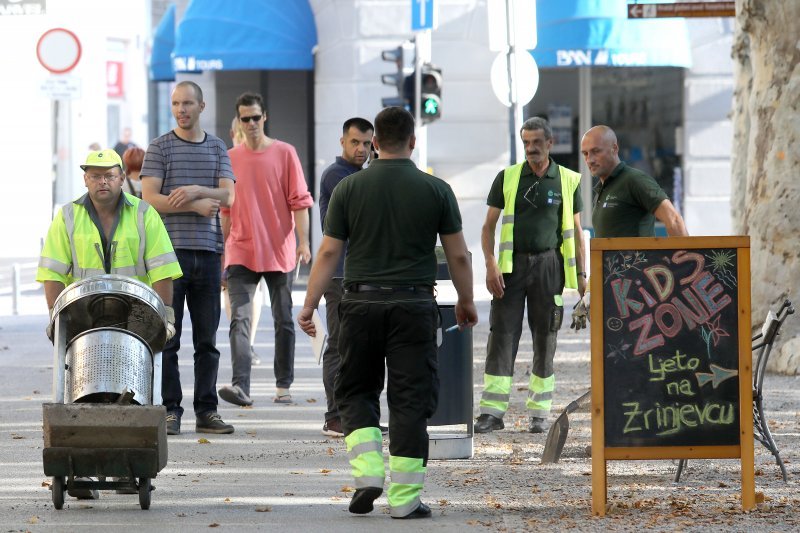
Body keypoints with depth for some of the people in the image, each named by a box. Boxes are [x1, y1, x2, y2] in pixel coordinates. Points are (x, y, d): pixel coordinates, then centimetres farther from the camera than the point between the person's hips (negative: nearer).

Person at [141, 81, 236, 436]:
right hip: (170, 250, -3)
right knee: (168, 337, -3)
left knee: (207, 338, 5)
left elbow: (227, 196, 2)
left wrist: (196, 190, -16)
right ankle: (170, 410, -1)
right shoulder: (159, 148, 4)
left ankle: (206, 411, 8)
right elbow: (150, 199, -6)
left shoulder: (217, 148, 13)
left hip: (208, 251, 3)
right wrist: (195, 205, -11)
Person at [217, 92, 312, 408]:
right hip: (241, 252, 1)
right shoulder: (230, 159, 7)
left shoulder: (284, 153, 0)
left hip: (280, 251, -1)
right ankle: (240, 386, -23)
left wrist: (303, 242, -11)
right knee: (240, 319, -13)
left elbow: (299, 201, -2)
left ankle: (283, 386, 18)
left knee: (283, 321, 7)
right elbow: (226, 209, 14)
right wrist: (222, 250, 14)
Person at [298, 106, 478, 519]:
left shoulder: (349, 188, 0)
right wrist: (466, 302, 17)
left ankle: (367, 472, -3)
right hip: (414, 304, -1)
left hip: (361, 302, 1)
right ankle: (404, 497, 1)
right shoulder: (436, 190, 0)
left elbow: (329, 252, -2)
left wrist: (309, 305, 3)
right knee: (410, 400, 3)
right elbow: (458, 256, 3)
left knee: (355, 392, 15)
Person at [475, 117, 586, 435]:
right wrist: (491, 264, -8)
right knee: (502, 336, -6)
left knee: (545, 340, 3)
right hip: (512, 265, 0)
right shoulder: (507, 178, 4)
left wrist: (580, 273, 6)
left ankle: (539, 414, 9)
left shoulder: (568, 181, 5)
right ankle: (492, 411, -8)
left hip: (549, 264, 0)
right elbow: (489, 225, 5)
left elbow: (575, 230, 10)